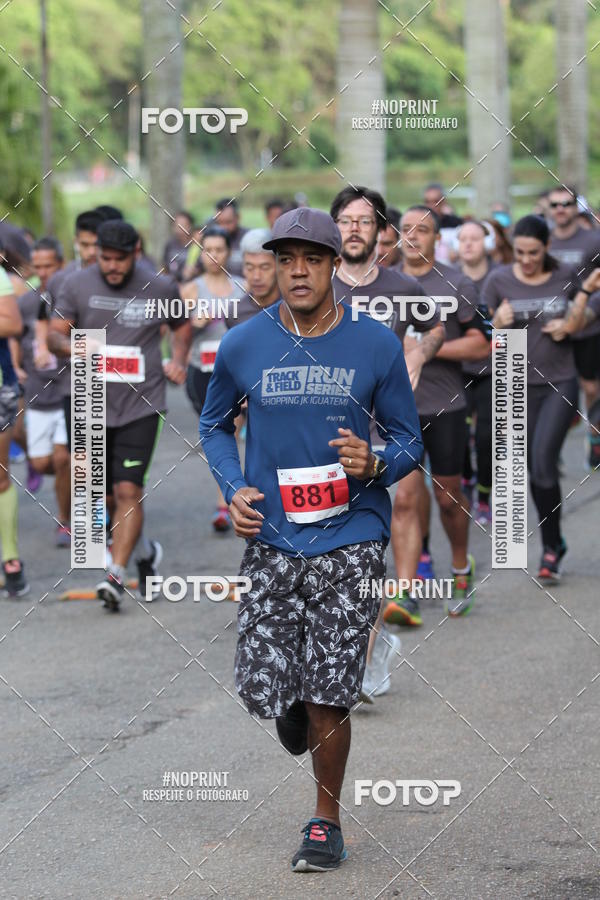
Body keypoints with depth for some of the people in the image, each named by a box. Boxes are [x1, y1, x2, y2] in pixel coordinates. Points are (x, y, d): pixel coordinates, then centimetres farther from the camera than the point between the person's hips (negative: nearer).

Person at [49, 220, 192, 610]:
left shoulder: (161, 288, 0)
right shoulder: (77, 285, -1)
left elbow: (182, 325, 19)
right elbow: (55, 334, 0)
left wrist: (178, 360, 1)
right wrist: (72, 347, -23)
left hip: (142, 405, -2)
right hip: (95, 405, 2)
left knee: (129, 491, -15)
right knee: (109, 496, 11)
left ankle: (117, 575, -14)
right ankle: (145, 551, 37)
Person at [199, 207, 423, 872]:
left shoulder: (377, 345, -2)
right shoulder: (241, 346, 1)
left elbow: (408, 441, 7)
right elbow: (214, 424, 17)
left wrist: (374, 465, -16)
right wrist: (234, 489, 0)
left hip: (350, 543, -1)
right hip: (270, 542, 1)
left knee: (328, 701, -3)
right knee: (260, 689, -3)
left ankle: (326, 819, 19)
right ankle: (295, 701, 35)